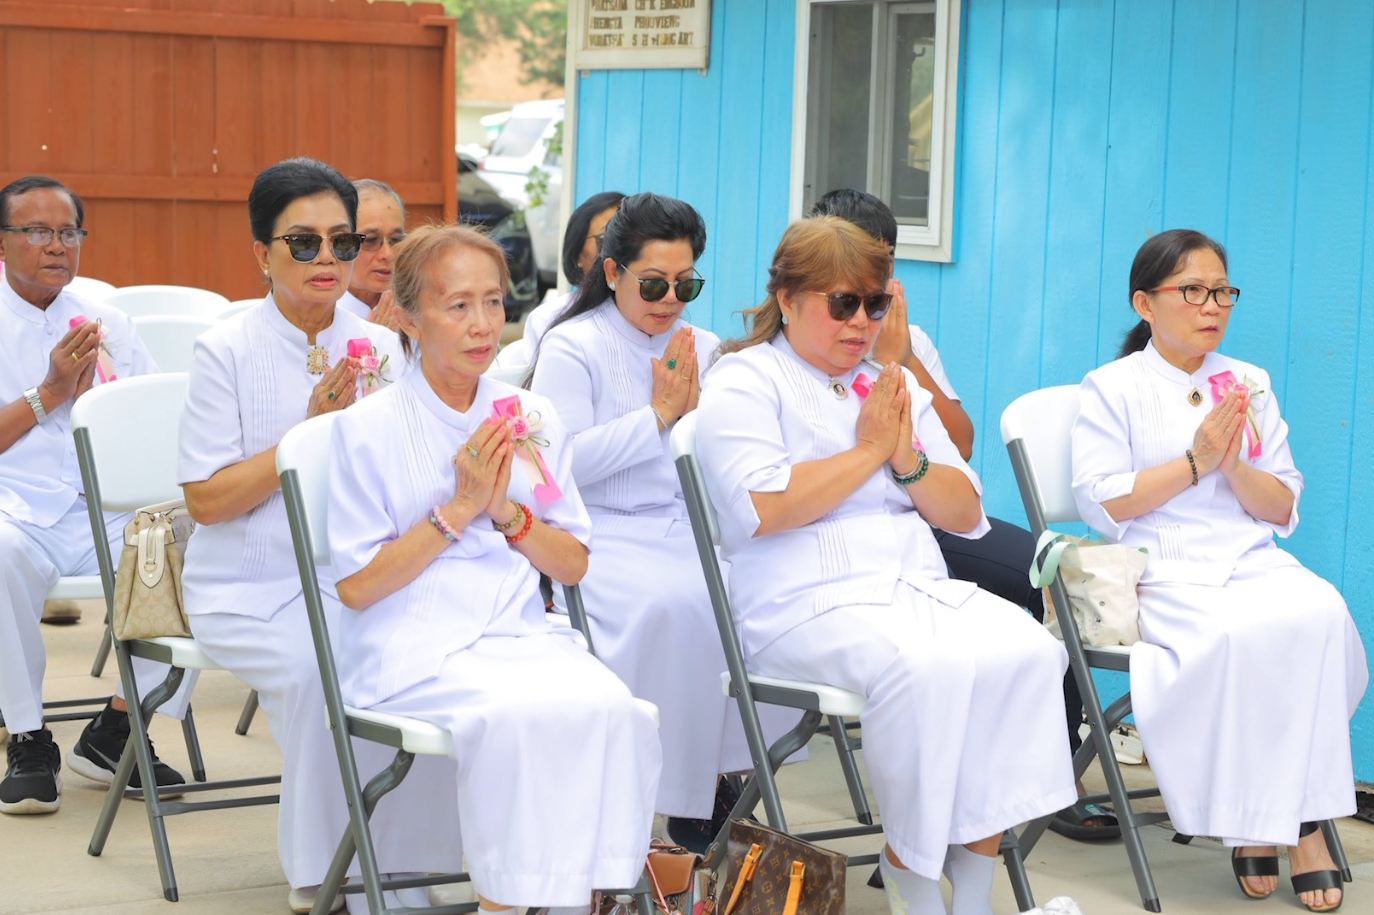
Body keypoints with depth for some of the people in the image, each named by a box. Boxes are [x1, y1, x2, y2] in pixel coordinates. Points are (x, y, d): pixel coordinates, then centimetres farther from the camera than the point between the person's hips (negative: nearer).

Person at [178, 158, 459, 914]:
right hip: (250, 589, -3)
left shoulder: (380, 349, 9)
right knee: (322, 669, -33)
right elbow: (206, 500, -8)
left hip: (356, 581, 3)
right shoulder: (226, 352, -3)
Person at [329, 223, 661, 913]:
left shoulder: (531, 418, 12)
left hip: (521, 635, 4)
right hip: (415, 646, -4)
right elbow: (356, 587, -4)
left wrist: (507, 511, -7)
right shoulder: (369, 428, 0)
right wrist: (458, 508, -10)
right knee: (520, 713, -34)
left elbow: (573, 567, 12)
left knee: (613, 708, -28)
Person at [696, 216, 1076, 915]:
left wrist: (908, 460, 1)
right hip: (811, 602, -6)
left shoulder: (894, 386, 25)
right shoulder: (745, 382, 5)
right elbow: (764, 507, -13)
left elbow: (967, 513, 21)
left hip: (921, 587, 7)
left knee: (1029, 651, -23)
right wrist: (869, 450, -5)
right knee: (928, 667, -36)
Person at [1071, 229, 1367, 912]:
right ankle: (1248, 820, -20)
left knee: (1320, 612, -30)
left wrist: (1234, 464, -5)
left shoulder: (1249, 386, 19)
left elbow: (1281, 509, 15)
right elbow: (1100, 504, -5)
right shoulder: (1112, 388, 6)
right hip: (1163, 569, -4)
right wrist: (1195, 461, -10)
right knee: (1235, 632, -36)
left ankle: (1301, 815, -25)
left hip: (1253, 560, 4)